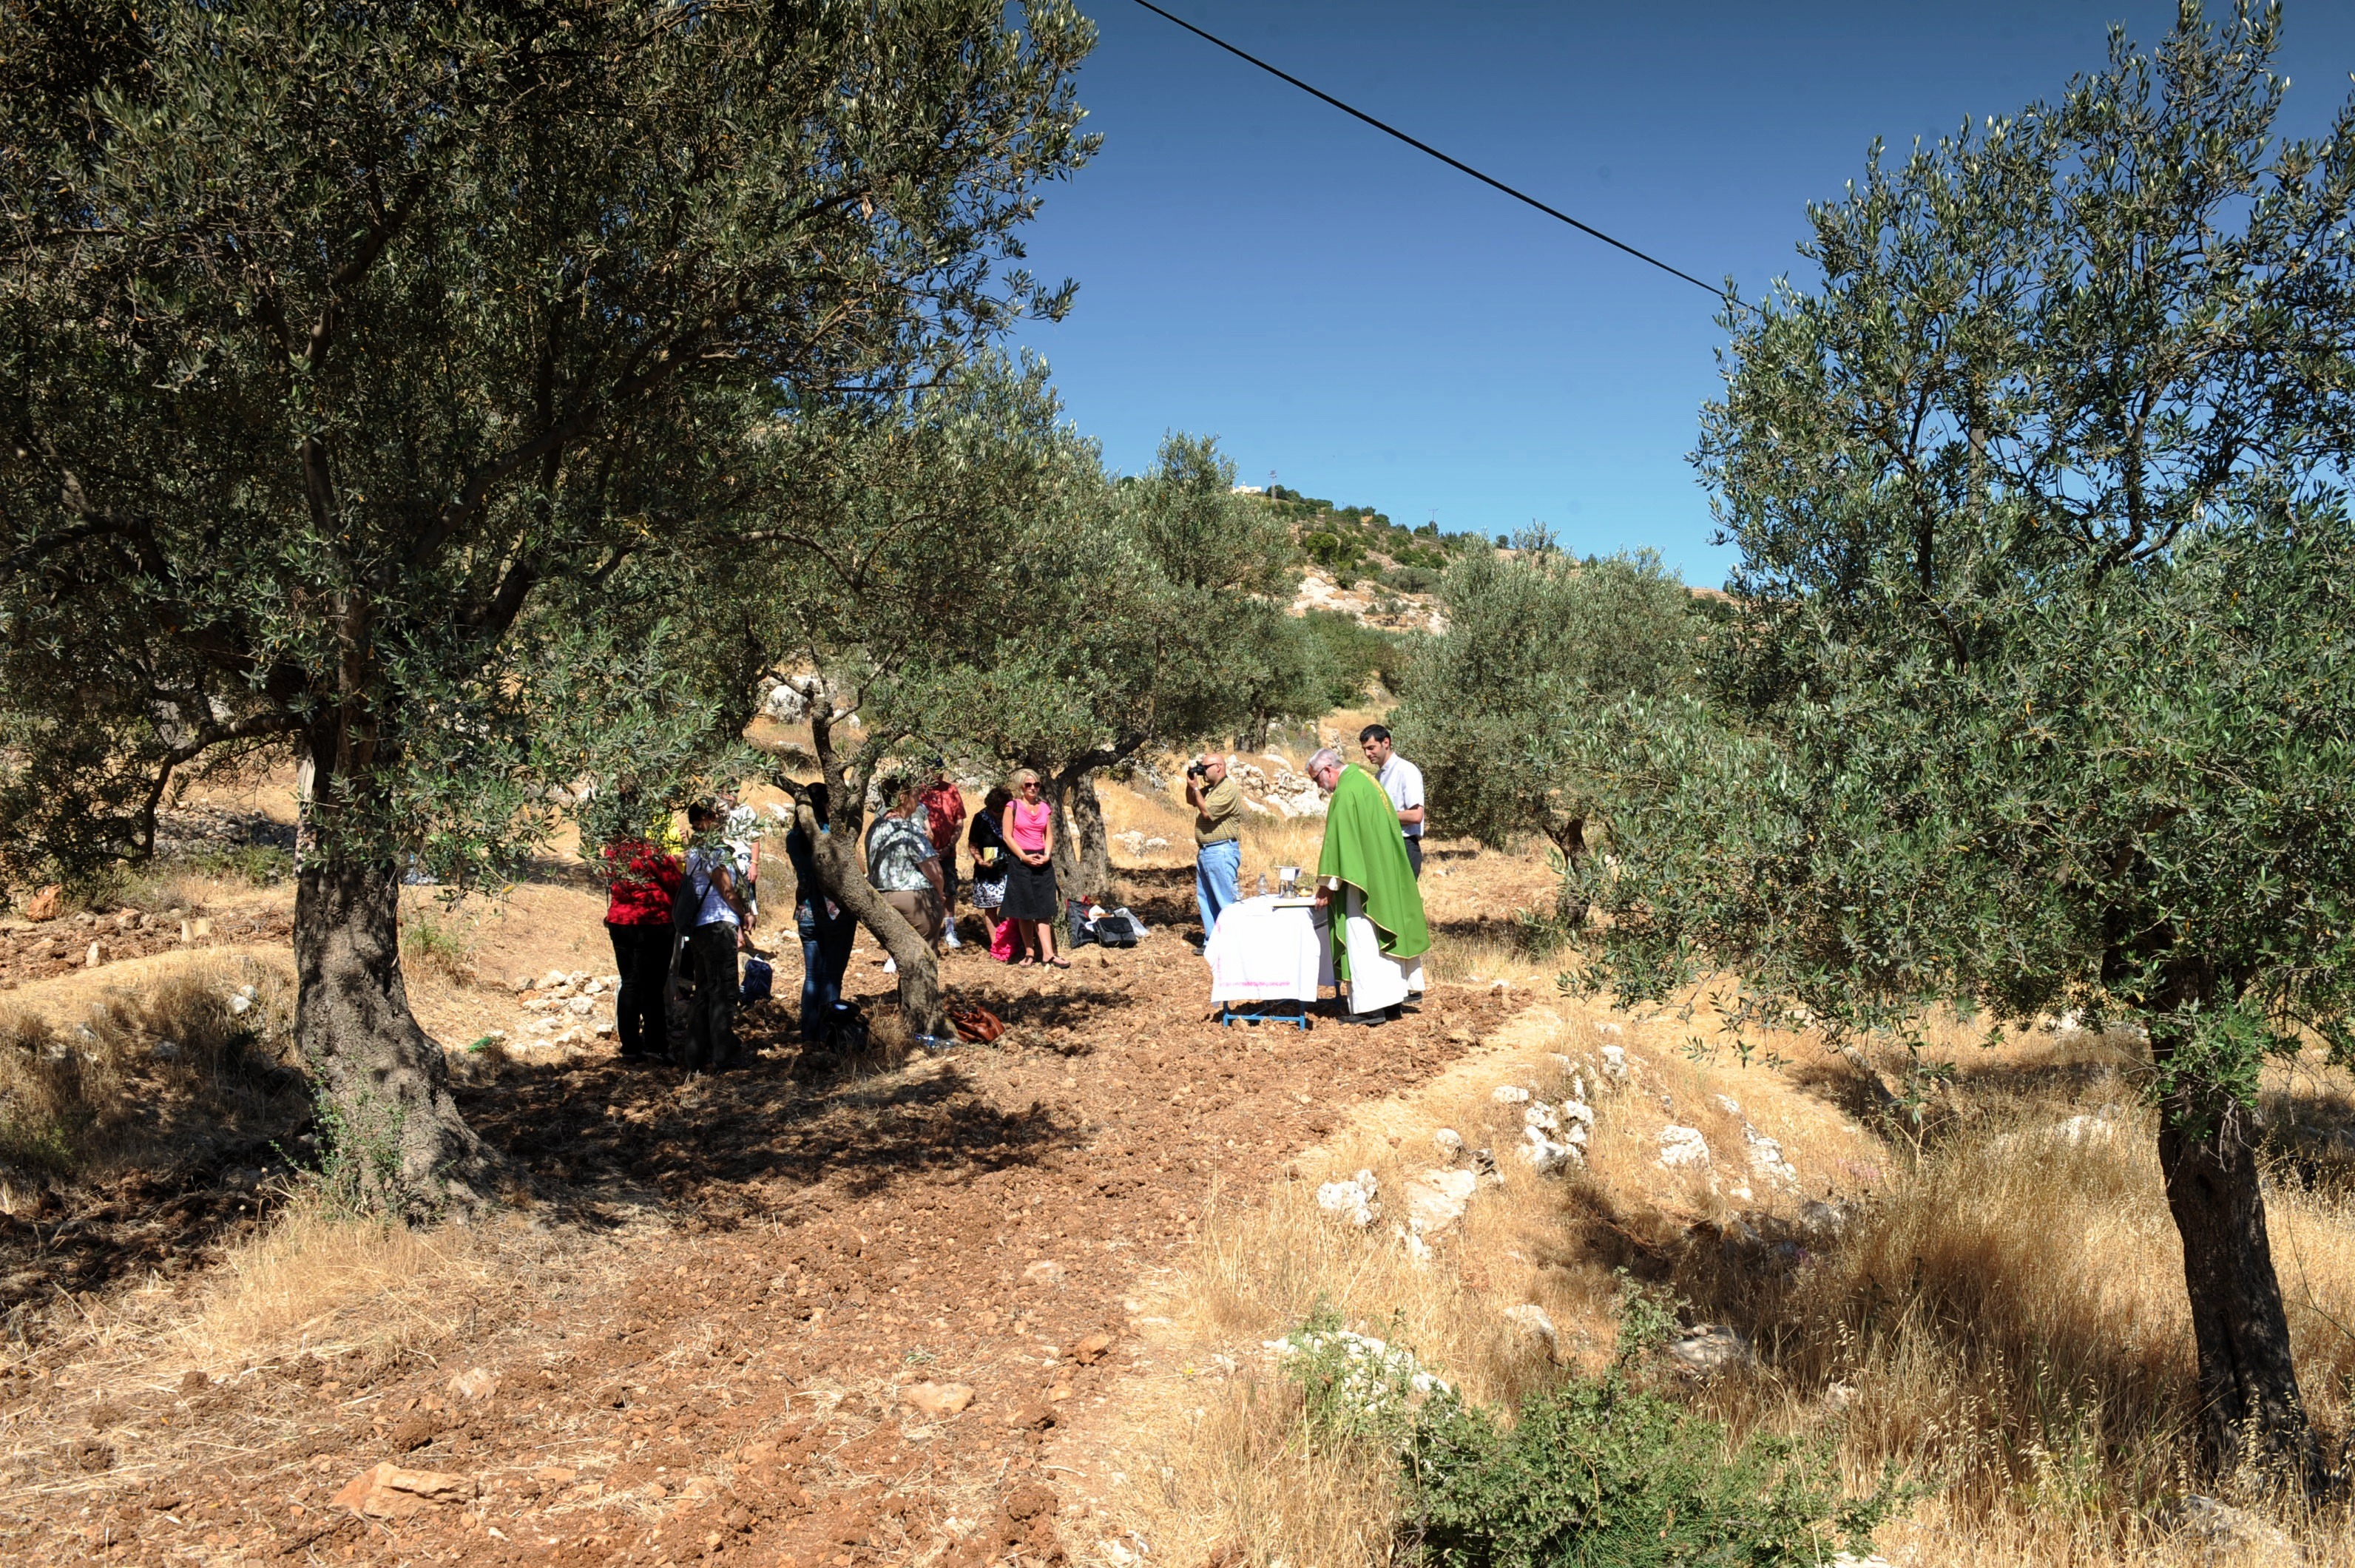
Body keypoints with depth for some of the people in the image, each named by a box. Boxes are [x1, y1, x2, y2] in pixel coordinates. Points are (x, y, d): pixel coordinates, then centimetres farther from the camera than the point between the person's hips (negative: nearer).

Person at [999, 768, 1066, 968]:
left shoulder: (1045, 808, 11)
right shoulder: (1013, 807, -2)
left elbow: (1049, 835, 12)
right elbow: (1007, 835, -6)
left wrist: (1047, 854, -6)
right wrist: (1024, 857, -13)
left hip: (1043, 862, 3)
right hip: (1020, 862, -3)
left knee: (1043, 909, 0)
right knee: (1024, 910, 3)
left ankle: (1048, 953, -4)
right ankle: (1029, 952, 10)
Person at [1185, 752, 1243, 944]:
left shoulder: (1229, 789, -13)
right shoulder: (1210, 788, 16)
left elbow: (1207, 812, -18)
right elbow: (1190, 801, 32)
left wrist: (1196, 787, -8)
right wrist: (1190, 783, 14)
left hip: (1222, 851, -10)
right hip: (1204, 851, 10)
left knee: (1226, 900, -8)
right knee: (1205, 899, 12)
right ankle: (1211, 941, 18)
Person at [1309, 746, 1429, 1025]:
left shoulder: (1345, 793, -15)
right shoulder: (1364, 779, 14)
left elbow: (1337, 842, -17)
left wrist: (1327, 885, -14)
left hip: (1364, 878, -10)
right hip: (1387, 874, 10)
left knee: (1363, 939, -7)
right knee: (1385, 934, 12)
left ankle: (1371, 1006, -7)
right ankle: (1391, 998, 17)